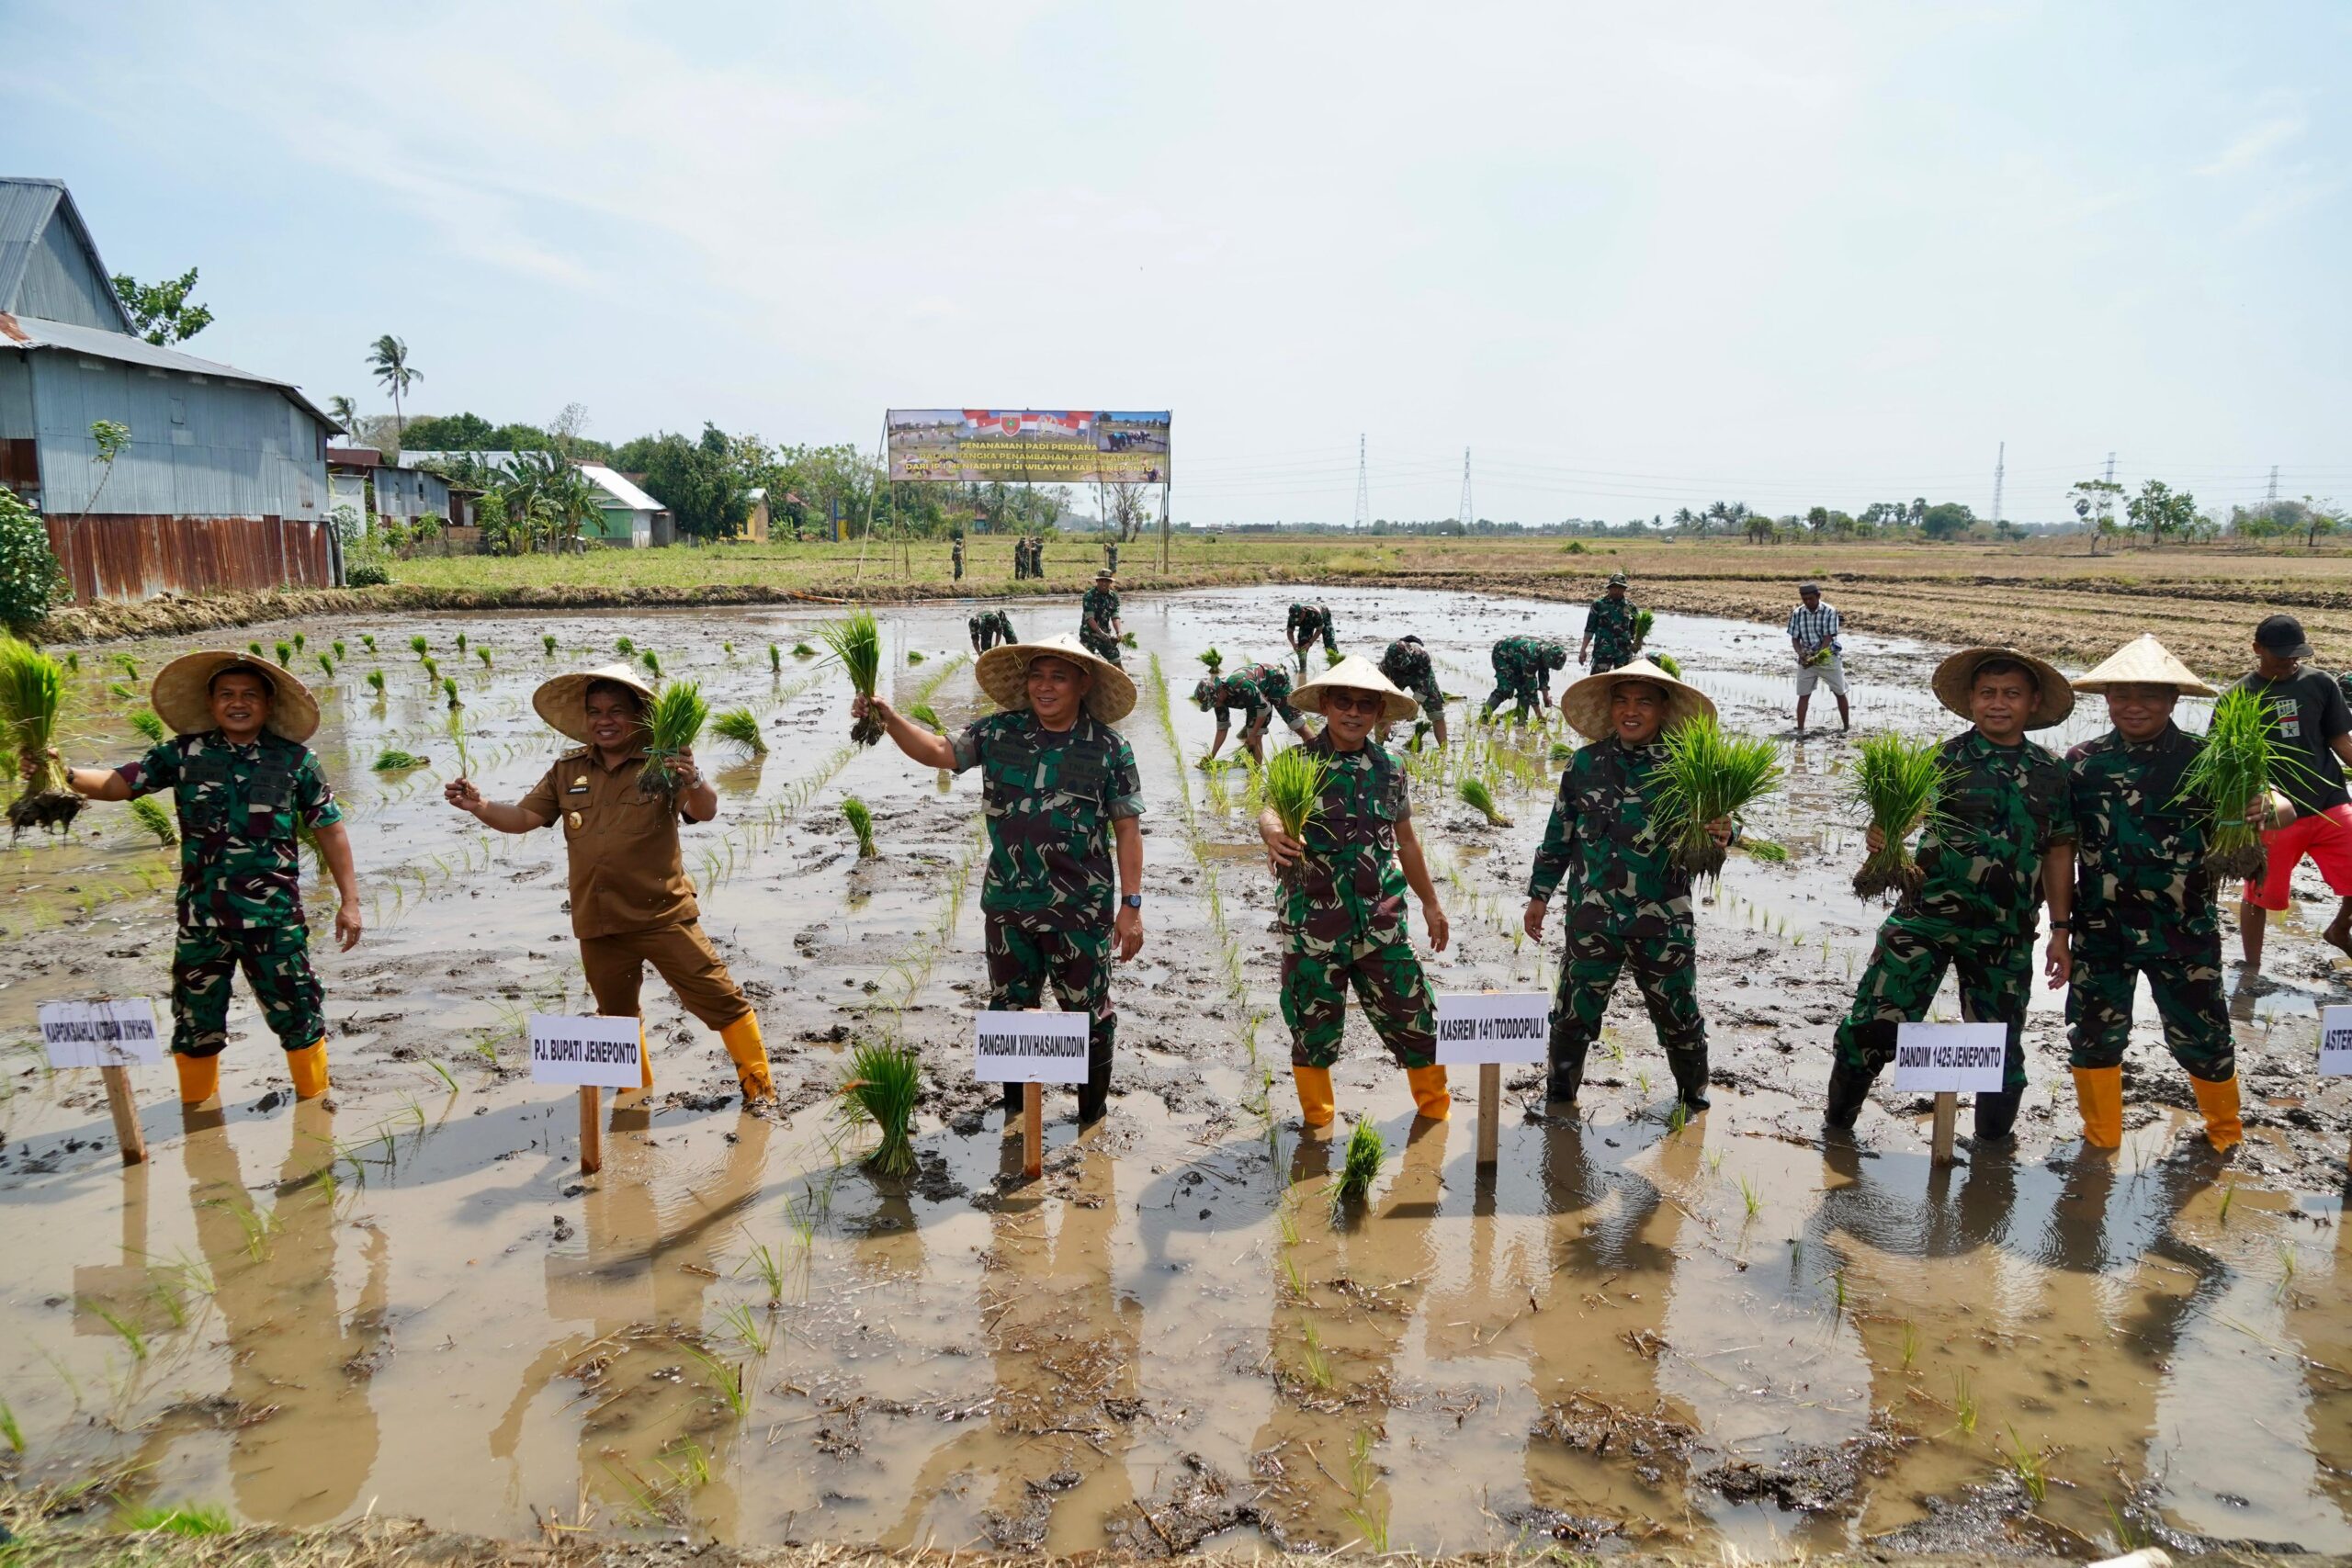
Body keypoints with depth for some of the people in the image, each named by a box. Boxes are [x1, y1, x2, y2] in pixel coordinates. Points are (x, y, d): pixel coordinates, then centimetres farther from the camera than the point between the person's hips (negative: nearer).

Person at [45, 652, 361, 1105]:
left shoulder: (295, 760, -3)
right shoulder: (183, 754, 2)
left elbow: (330, 829, 1)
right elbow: (120, 783, -4)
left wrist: (349, 900, -1)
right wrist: (65, 774, -25)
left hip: (273, 916, -2)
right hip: (201, 918, 2)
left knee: (296, 1012, 7)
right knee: (196, 1018, 16)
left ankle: (314, 1100, 26)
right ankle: (197, 1113, 34)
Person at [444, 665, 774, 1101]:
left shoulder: (660, 765, -7)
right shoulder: (567, 771, 6)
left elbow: (705, 812, -18)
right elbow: (522, 817, 9)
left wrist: (693, 782, -40)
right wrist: (478, 806, -10)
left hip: (662, 914, -5)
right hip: (597, 922, 5)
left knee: (718, 998, -5)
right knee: (616, 1013, 20)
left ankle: (757, 1083, 9)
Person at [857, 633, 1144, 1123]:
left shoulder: (1109, 748, -8)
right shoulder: (999, 733, 0)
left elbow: (1126, 830, -7)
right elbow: (938, 751, 0)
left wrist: (1131, 905, -10)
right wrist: (888, 716, -18)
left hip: (1080, 911, -3)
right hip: (1007, 904, 3)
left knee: (1088, 1011, 9)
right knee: (1010, 1008, 18)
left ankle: (1094, 1114, 30)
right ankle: (1016, 1108, 38)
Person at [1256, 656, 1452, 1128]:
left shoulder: (1389, 768, 8)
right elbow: (1271, 807, -24)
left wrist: (1430, 903, 25)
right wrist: (1272, 831, -48)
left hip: (1382, 921, 3)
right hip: (1313, 924, -3)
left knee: (1411, 1015, 6)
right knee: (1314, 1024, 7)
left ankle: (1436, 1108, 29)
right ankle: (1317, 1122, 27)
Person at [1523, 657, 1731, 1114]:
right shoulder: (1586, 763, 0)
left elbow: (1704, 831, -3)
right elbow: (1560, 835, 8)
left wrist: (1721, 836, -26)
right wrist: (1540, 895, 9)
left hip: (1664, 921, -1)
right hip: (1592, 918, 1)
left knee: (1679, 1016, 14)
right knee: (1573, 1014, 11)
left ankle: (1693, 1097, 38)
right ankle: (1559, 1096, 32)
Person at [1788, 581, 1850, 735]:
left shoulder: (1830, 611, -12)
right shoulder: (1797, 613, -3)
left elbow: (1828, 637, -15)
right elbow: (1794, 638, 1)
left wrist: (1816, 657, -24)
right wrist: (1801, 655, -17)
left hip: (1829, 657, -2)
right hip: (1806, 659, 2)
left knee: (1840, 693, 8)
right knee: (1803, 695, -2)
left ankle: (1846, 727, 22)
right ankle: (1799, 730, 0)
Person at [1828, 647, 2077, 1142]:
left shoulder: (2051, 773, 7)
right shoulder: (1945, 758, -2)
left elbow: (2058, 853, 13)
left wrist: (2060, 931, 11)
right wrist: (1880, 836, -34)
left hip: (2007, 933, 3)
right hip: (1928, 915, -3)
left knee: (2002, 1045, 13)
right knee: (1877, 1023, -7)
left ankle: (1993, 1139, 34)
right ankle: (1838, 1121, 13)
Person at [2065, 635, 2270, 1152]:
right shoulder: (2083, 762, 0)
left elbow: (2283, 807, -11)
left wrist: (2267, 808, -34)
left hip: (2184, 929, -2)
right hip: (2101, 929, 2)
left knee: (2200, 1033, 11)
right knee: (2094, 1032, 10)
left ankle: (2226, 1134, 37)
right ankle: (2101, 1139, 29)